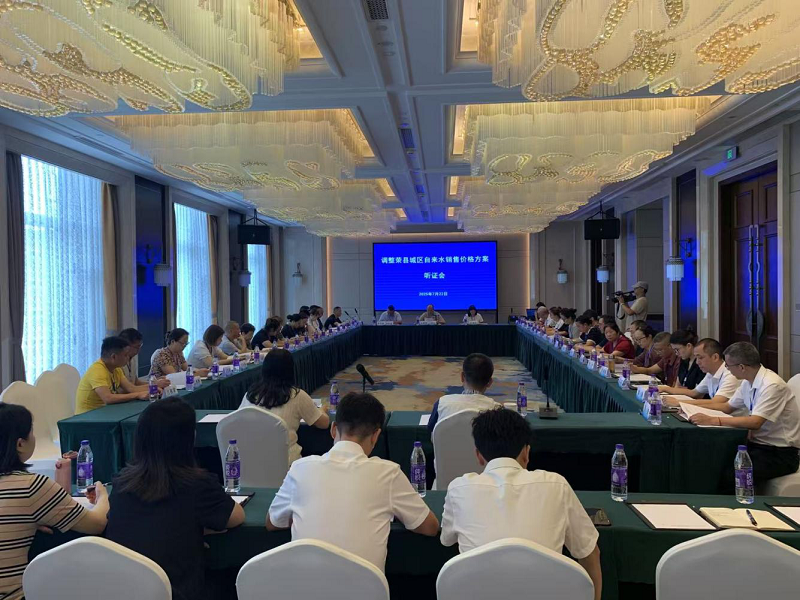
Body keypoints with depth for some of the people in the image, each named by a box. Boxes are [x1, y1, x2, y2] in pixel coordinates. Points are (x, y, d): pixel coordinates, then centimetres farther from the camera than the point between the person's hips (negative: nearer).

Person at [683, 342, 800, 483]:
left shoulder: (772, 385, -21)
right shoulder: (748, 382, 5)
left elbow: (755, 422, -29)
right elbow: (727, 407, 17)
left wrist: (713, 420, -32)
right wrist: (692, 406, 8)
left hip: (780, 454, -8)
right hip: (757, 443, 8)